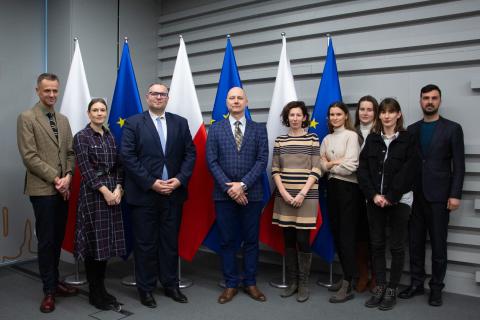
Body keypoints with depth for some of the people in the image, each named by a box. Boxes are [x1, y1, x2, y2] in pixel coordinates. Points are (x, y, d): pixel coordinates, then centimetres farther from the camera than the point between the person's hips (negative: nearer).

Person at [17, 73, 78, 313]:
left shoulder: (63, 120, 14)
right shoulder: (26, 118, -5)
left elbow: (70, 152, 11)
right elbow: (29, 156, -12)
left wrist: (68, 176, -5)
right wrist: (55, 178, -14)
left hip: (63, 189, 6)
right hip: (42, 189, -6)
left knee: (58, 238, 12)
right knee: (46, 240, 0)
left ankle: (55, 282, 25)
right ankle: (49, 291, 11)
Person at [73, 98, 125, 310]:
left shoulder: (110, 136, 13)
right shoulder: (81, 137, -4)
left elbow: (118, 165, 9)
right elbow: (86, 169, -12)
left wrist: (118, 188, -6)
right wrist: (105, 191, -17)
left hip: (113, 193, 6)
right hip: (92, 194, -6)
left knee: (107, 241, 9)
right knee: (94, 242, 0)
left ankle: (101, 289, 21)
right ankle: (94, 293, 12)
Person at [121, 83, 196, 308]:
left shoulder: (180, 123, 9)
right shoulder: (133, 123, 0)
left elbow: (190, 154, 5)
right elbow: (128, 157, -8)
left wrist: (180, 179, -9)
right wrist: (151, 183, -15)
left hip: (173, 193, 3)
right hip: (144, 193, -2)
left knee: (171, 242, 12)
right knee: (145, 244, 7)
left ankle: (171, 285, 27)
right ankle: (145, 289, 22)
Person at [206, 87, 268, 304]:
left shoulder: (259, 129, 5)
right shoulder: (216, 129, 5)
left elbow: (262, 160, -3)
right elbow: (212, 162, -2)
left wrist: (243, 184, -14)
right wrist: (229, 187, -11)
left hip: (252, 193, 0)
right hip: (224, 194, 0)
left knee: (251, 240, 9)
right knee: (227, 241, 7)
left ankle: (250, 283, 23)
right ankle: (230, 284, 20)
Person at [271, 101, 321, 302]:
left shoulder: (313, 139, 1)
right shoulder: (280, 140, 7)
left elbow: (316, 170, -3)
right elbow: (275, 170, 5)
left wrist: (302, 193, -12)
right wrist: (283, 192, -8)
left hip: (306, 196, -2)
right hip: (284, 197, 2)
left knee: (303, 240, -2)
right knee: (288, 240, 7)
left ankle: (303, 284, 12)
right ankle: (292, 281, 20)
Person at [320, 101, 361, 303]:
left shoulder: (351, 135, -5)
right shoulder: (327, 139, 14)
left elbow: (351, 166, -15)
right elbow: (321, 165, 6)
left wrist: (330, 165, -1)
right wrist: (336, 162, -11)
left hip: (348, 188, -6)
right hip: (331, 188, 7)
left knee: (347, 235, -5)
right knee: (336, 233, 9)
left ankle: (347, 286, 1)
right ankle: (347, 276, 22)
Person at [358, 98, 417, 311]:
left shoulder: (408, 139, -2)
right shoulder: (372, 139, 7)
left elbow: (407, 172, -9)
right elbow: (362, 169, 2)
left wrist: (390, 197, -14)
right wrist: (373, 195, -10)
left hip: (399, 200, -3)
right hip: (374, 200, 3)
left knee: (396, 246, 4)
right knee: (377, 244, 7)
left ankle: (392, 289, 16)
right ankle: (380, 287, 18)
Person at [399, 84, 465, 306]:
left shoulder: (452, 128, 1)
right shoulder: (412, 130, 10)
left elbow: (458, 165, -3)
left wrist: (455, 194, -10)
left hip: (438, 196, -3)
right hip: (414, 195, 3)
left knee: (438, 244, 5)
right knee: (415, 242, 9)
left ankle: (436, 288, 18)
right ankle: (416, 283, 21)